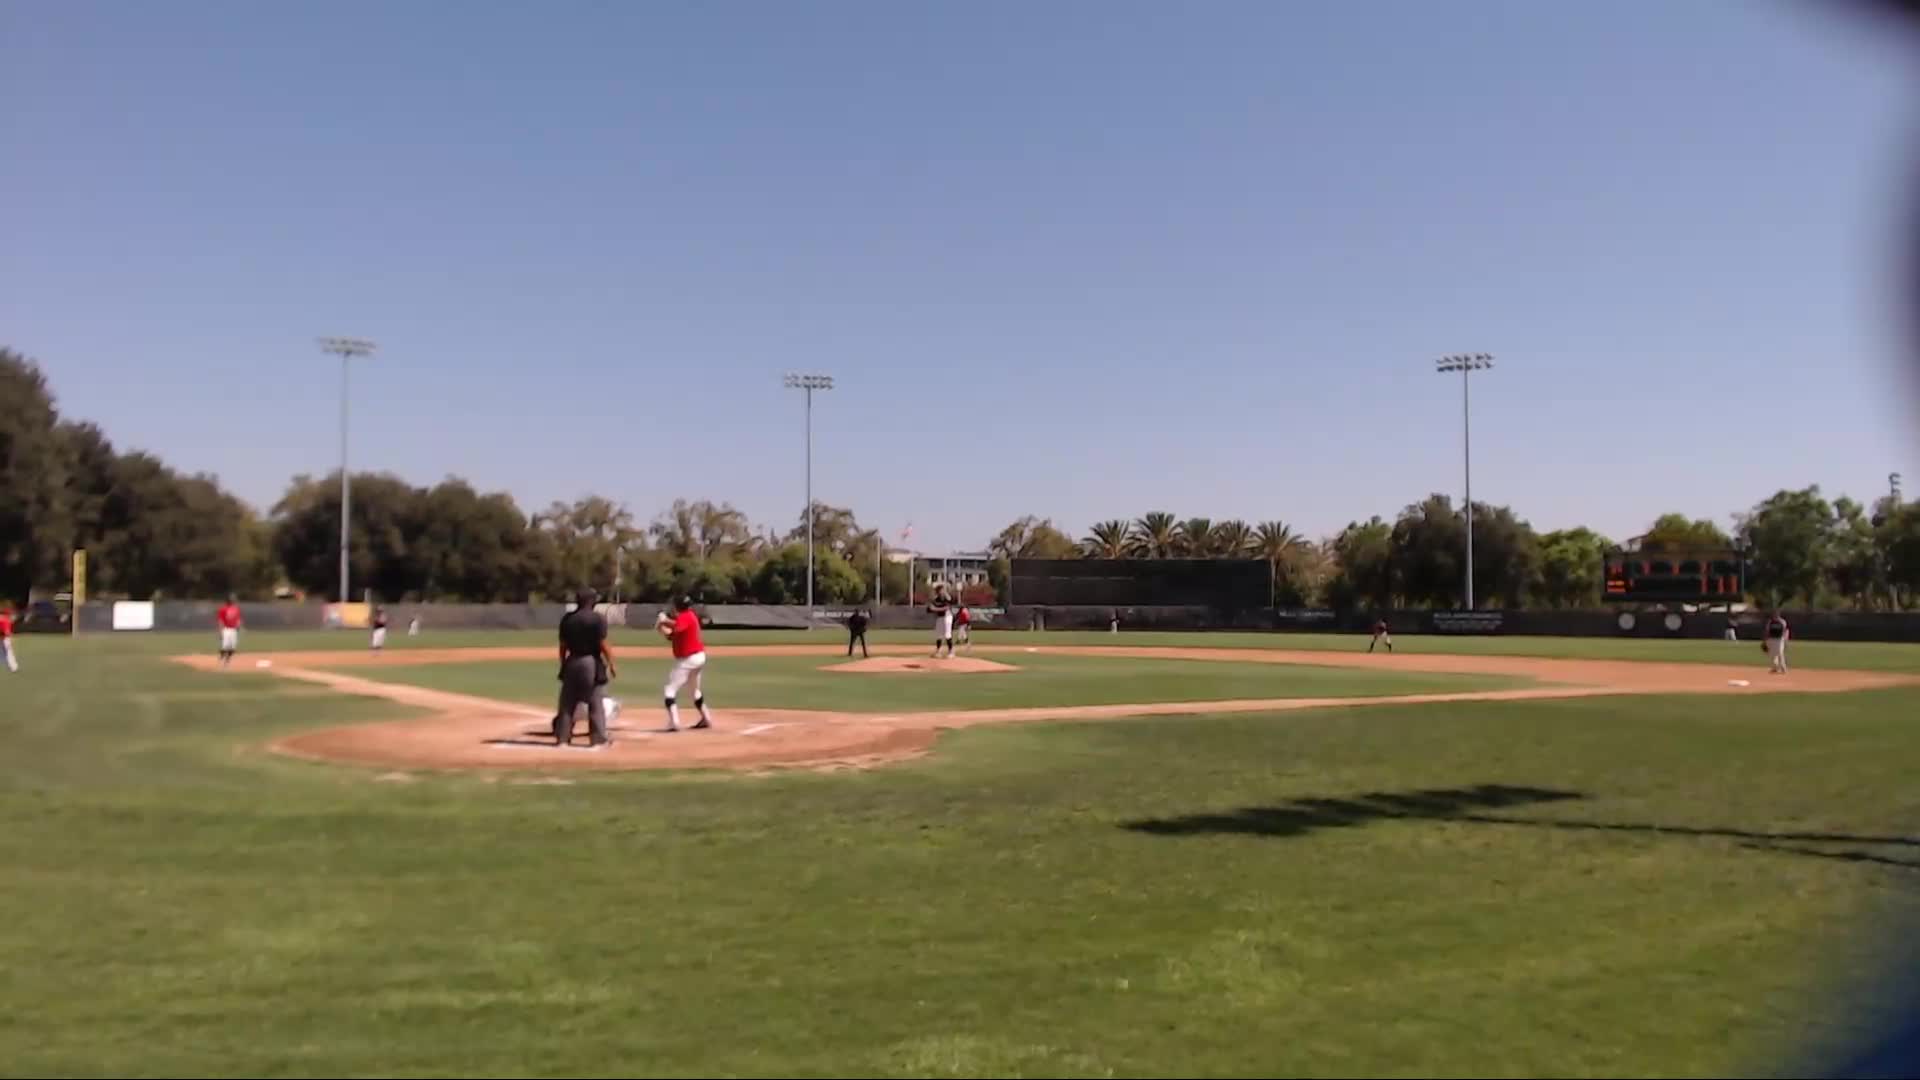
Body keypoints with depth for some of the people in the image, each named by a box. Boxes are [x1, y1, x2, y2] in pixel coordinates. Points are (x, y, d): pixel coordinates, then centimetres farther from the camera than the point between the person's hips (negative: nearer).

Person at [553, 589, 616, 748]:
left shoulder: (567, 618, 4)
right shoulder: (597, 618, -10)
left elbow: (563, 645, 7)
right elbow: (603, 645, -13)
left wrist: (563, 665, 17)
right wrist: (611, 665, -6)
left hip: (572, 662, 5)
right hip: (592, 662, -5)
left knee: (567, 702, 10)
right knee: (596, 703, 1)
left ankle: (562, 738, 12)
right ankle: (598, 739, 3)